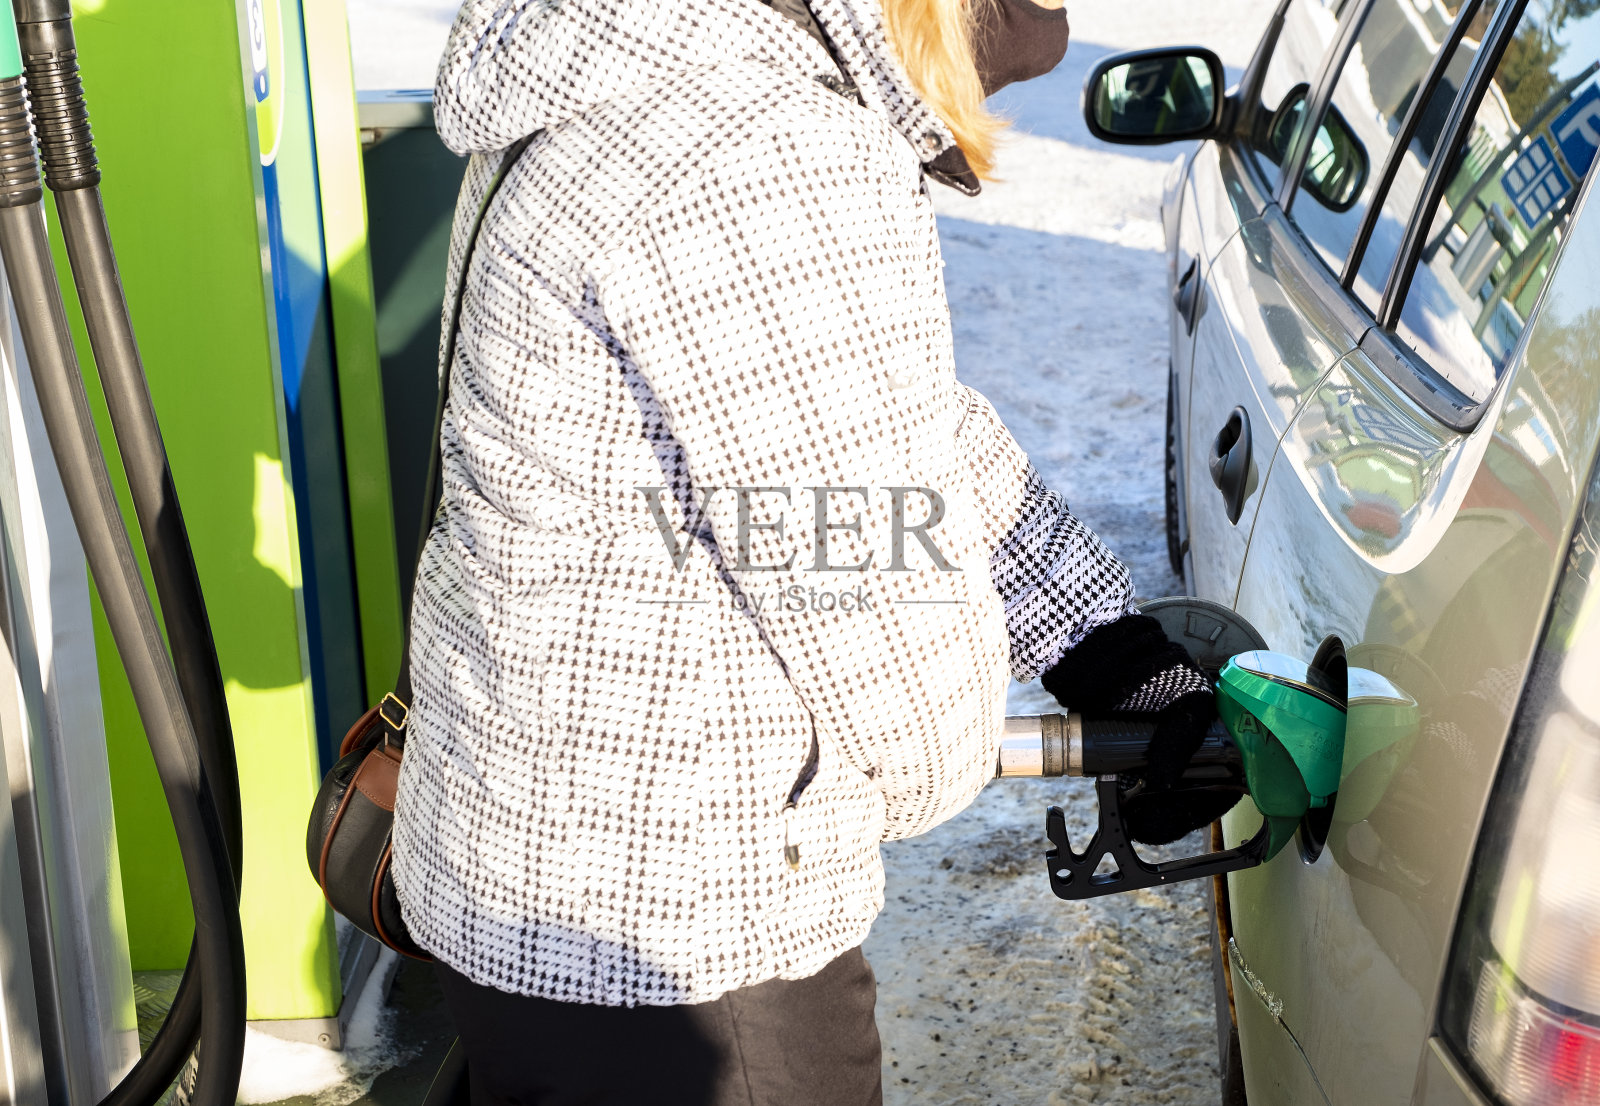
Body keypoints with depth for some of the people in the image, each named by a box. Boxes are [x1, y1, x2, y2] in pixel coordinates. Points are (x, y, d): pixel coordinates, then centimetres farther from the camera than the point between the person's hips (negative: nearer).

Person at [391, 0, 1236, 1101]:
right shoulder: (758, 159, -29)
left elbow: (899, 418, 11)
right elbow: (881, 584, -24)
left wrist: (1125, 659, 8)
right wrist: (916, 762, -1)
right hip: (651, 921, -10)